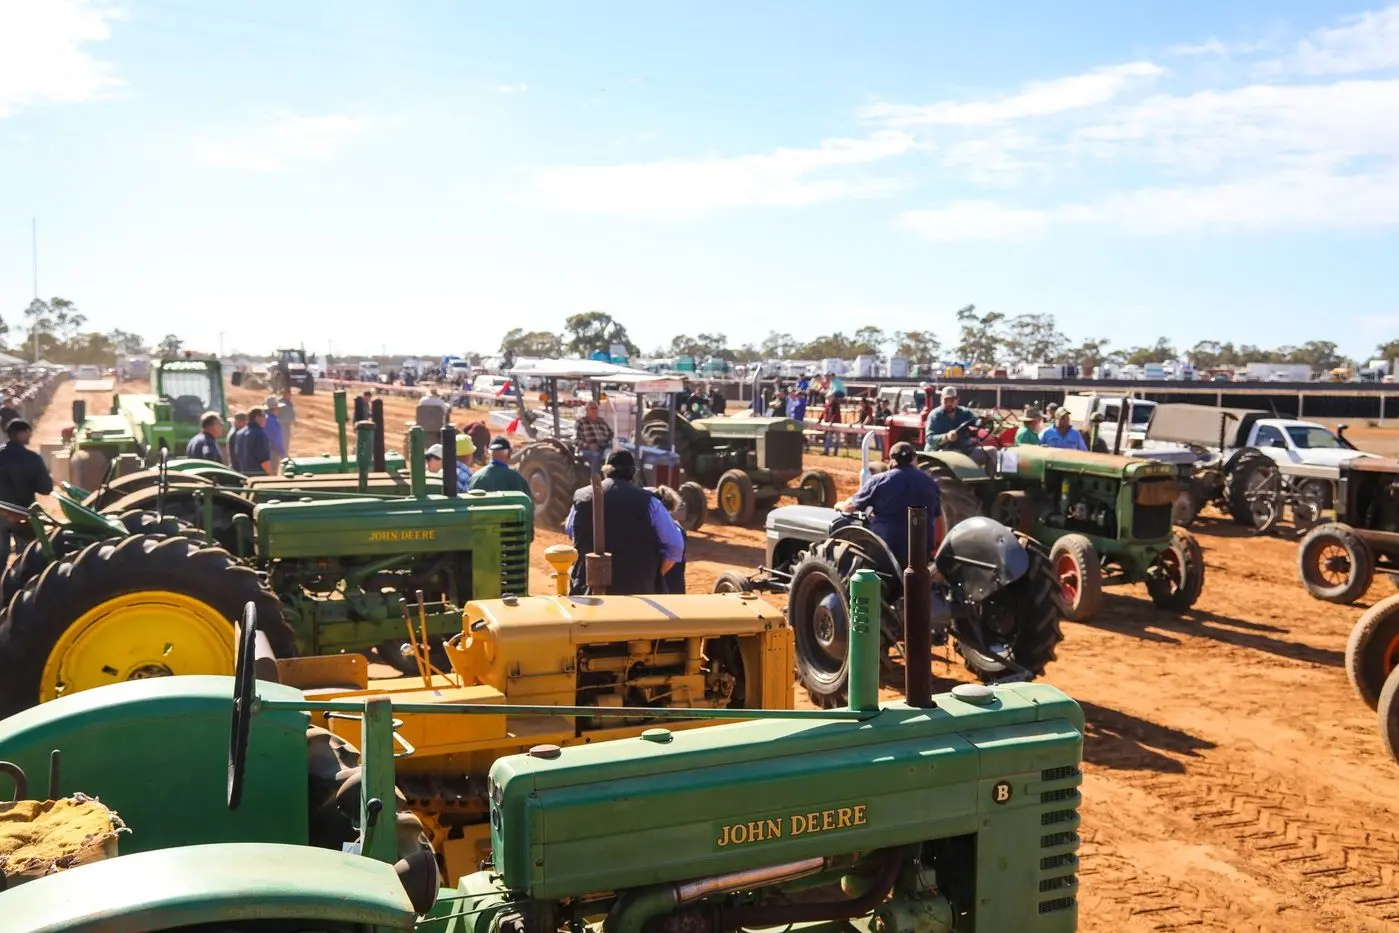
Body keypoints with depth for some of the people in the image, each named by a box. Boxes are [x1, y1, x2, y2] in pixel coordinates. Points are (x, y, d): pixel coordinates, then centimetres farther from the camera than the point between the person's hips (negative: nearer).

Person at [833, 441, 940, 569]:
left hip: (886, 548, -3)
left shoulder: (878, 481, -6)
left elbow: (851, 506, 3)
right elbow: (936, 513, 19)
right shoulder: (930, 483, 4)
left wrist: (839, 505, 25)